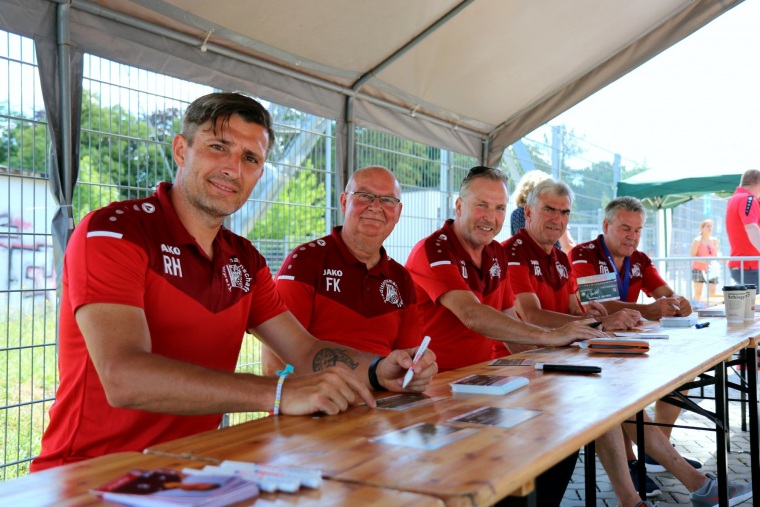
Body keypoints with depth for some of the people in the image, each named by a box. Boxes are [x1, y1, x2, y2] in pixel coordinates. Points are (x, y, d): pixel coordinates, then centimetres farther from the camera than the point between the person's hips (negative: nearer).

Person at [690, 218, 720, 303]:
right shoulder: (697, 240, -6)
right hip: (698, 269, -5)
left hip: (710, 270, 5)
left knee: (712, 292, -2)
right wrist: (704, 261, -25)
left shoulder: (714, 240, 10)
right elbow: (692, 255, -11)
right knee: (698, 292, -6)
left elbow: (715, 255, 17)